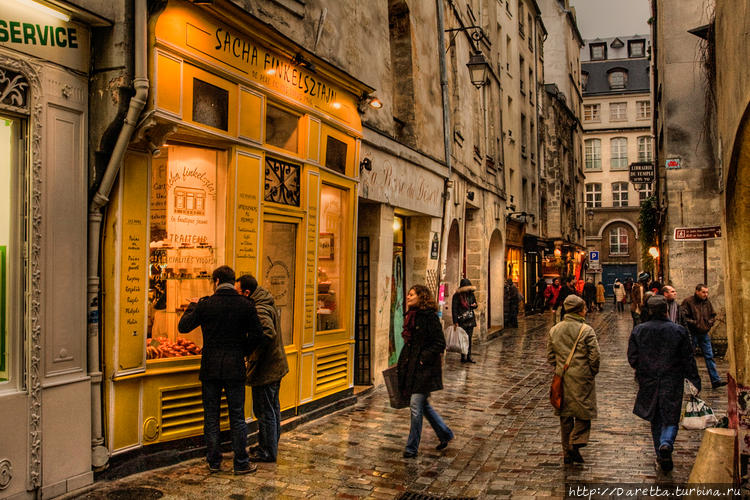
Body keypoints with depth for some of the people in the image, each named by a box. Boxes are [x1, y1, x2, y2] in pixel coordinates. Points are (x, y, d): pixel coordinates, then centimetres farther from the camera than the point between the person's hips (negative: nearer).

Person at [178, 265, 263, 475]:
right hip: (235, 369, 0)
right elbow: (256, 335, -1)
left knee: (211, 417, 12)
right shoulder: (245, 305, -3)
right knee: (237, 418, 8)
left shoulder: (205, 304, -6)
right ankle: (241, 463, 13)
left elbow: (183, 326, 3)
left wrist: (192, 306, 19)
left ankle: (214, 462, 19)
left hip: (210, 369, 0)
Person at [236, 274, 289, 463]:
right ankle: (271, 446, 34)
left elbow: (269, 333, -37)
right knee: (273, 408, 20)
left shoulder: (259, 311, -23)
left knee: (264, 411, 2)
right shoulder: (267, 303, 8)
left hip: (265, 369, -10)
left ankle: (267, 452, 14)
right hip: (276, 365, 10)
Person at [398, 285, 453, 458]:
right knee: (423, 405, 15)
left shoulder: (430, 317, -14)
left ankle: (412, 448, 8)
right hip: (411, 366, 8)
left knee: (416, 405, -4)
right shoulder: (410, 316, 11)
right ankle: (445, 434, 33)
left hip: (424, 368, -8)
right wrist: (402, 361, 12)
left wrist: (424, 358, -17)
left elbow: (440, 344, -15)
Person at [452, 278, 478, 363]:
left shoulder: (471, 294, 7)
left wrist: (475, 305, -4)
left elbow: (475, 303, 23)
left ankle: (468, 356, 12)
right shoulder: (457, 296, -8)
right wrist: (455, 322, -14)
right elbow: (454, 309, -9)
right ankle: (463, 357, 3)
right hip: (462, 320, -5)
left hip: (470, 319, 5)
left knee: (469, 338, 7)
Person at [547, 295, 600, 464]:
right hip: (582, 378, -5)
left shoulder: (554, 330, 3)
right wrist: (593, 372, 5)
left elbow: (550, 355, 8)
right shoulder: (586, 330, -12)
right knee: (584, 412, 10)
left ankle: (567, 452, 19)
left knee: (565, 416, 13)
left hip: (562, 378, 5)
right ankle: (576, 442, -6)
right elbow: (594, 355, -11)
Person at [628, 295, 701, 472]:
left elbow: (632, 358, -2)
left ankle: (661, 457, 20)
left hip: (648, 383, 1)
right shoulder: (679, 331, -7)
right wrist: (696, 382, 7)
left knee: (656, 421, 15)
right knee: (671, 419, 8)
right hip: (672, 384, -1)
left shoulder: (638, 331, -5)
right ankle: (666, 443, -19)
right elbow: (688, 360, -3)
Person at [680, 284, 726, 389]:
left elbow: (713, 315, 21)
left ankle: (715, 380, 3)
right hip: (692, 334, -5)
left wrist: (709, 323, 3)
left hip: (704, 333, 5)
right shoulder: (688, 302, -10)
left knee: (709, 356, 3)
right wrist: (694, 323, -18)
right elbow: (683, 317, -15)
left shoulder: (707, 302, 9)